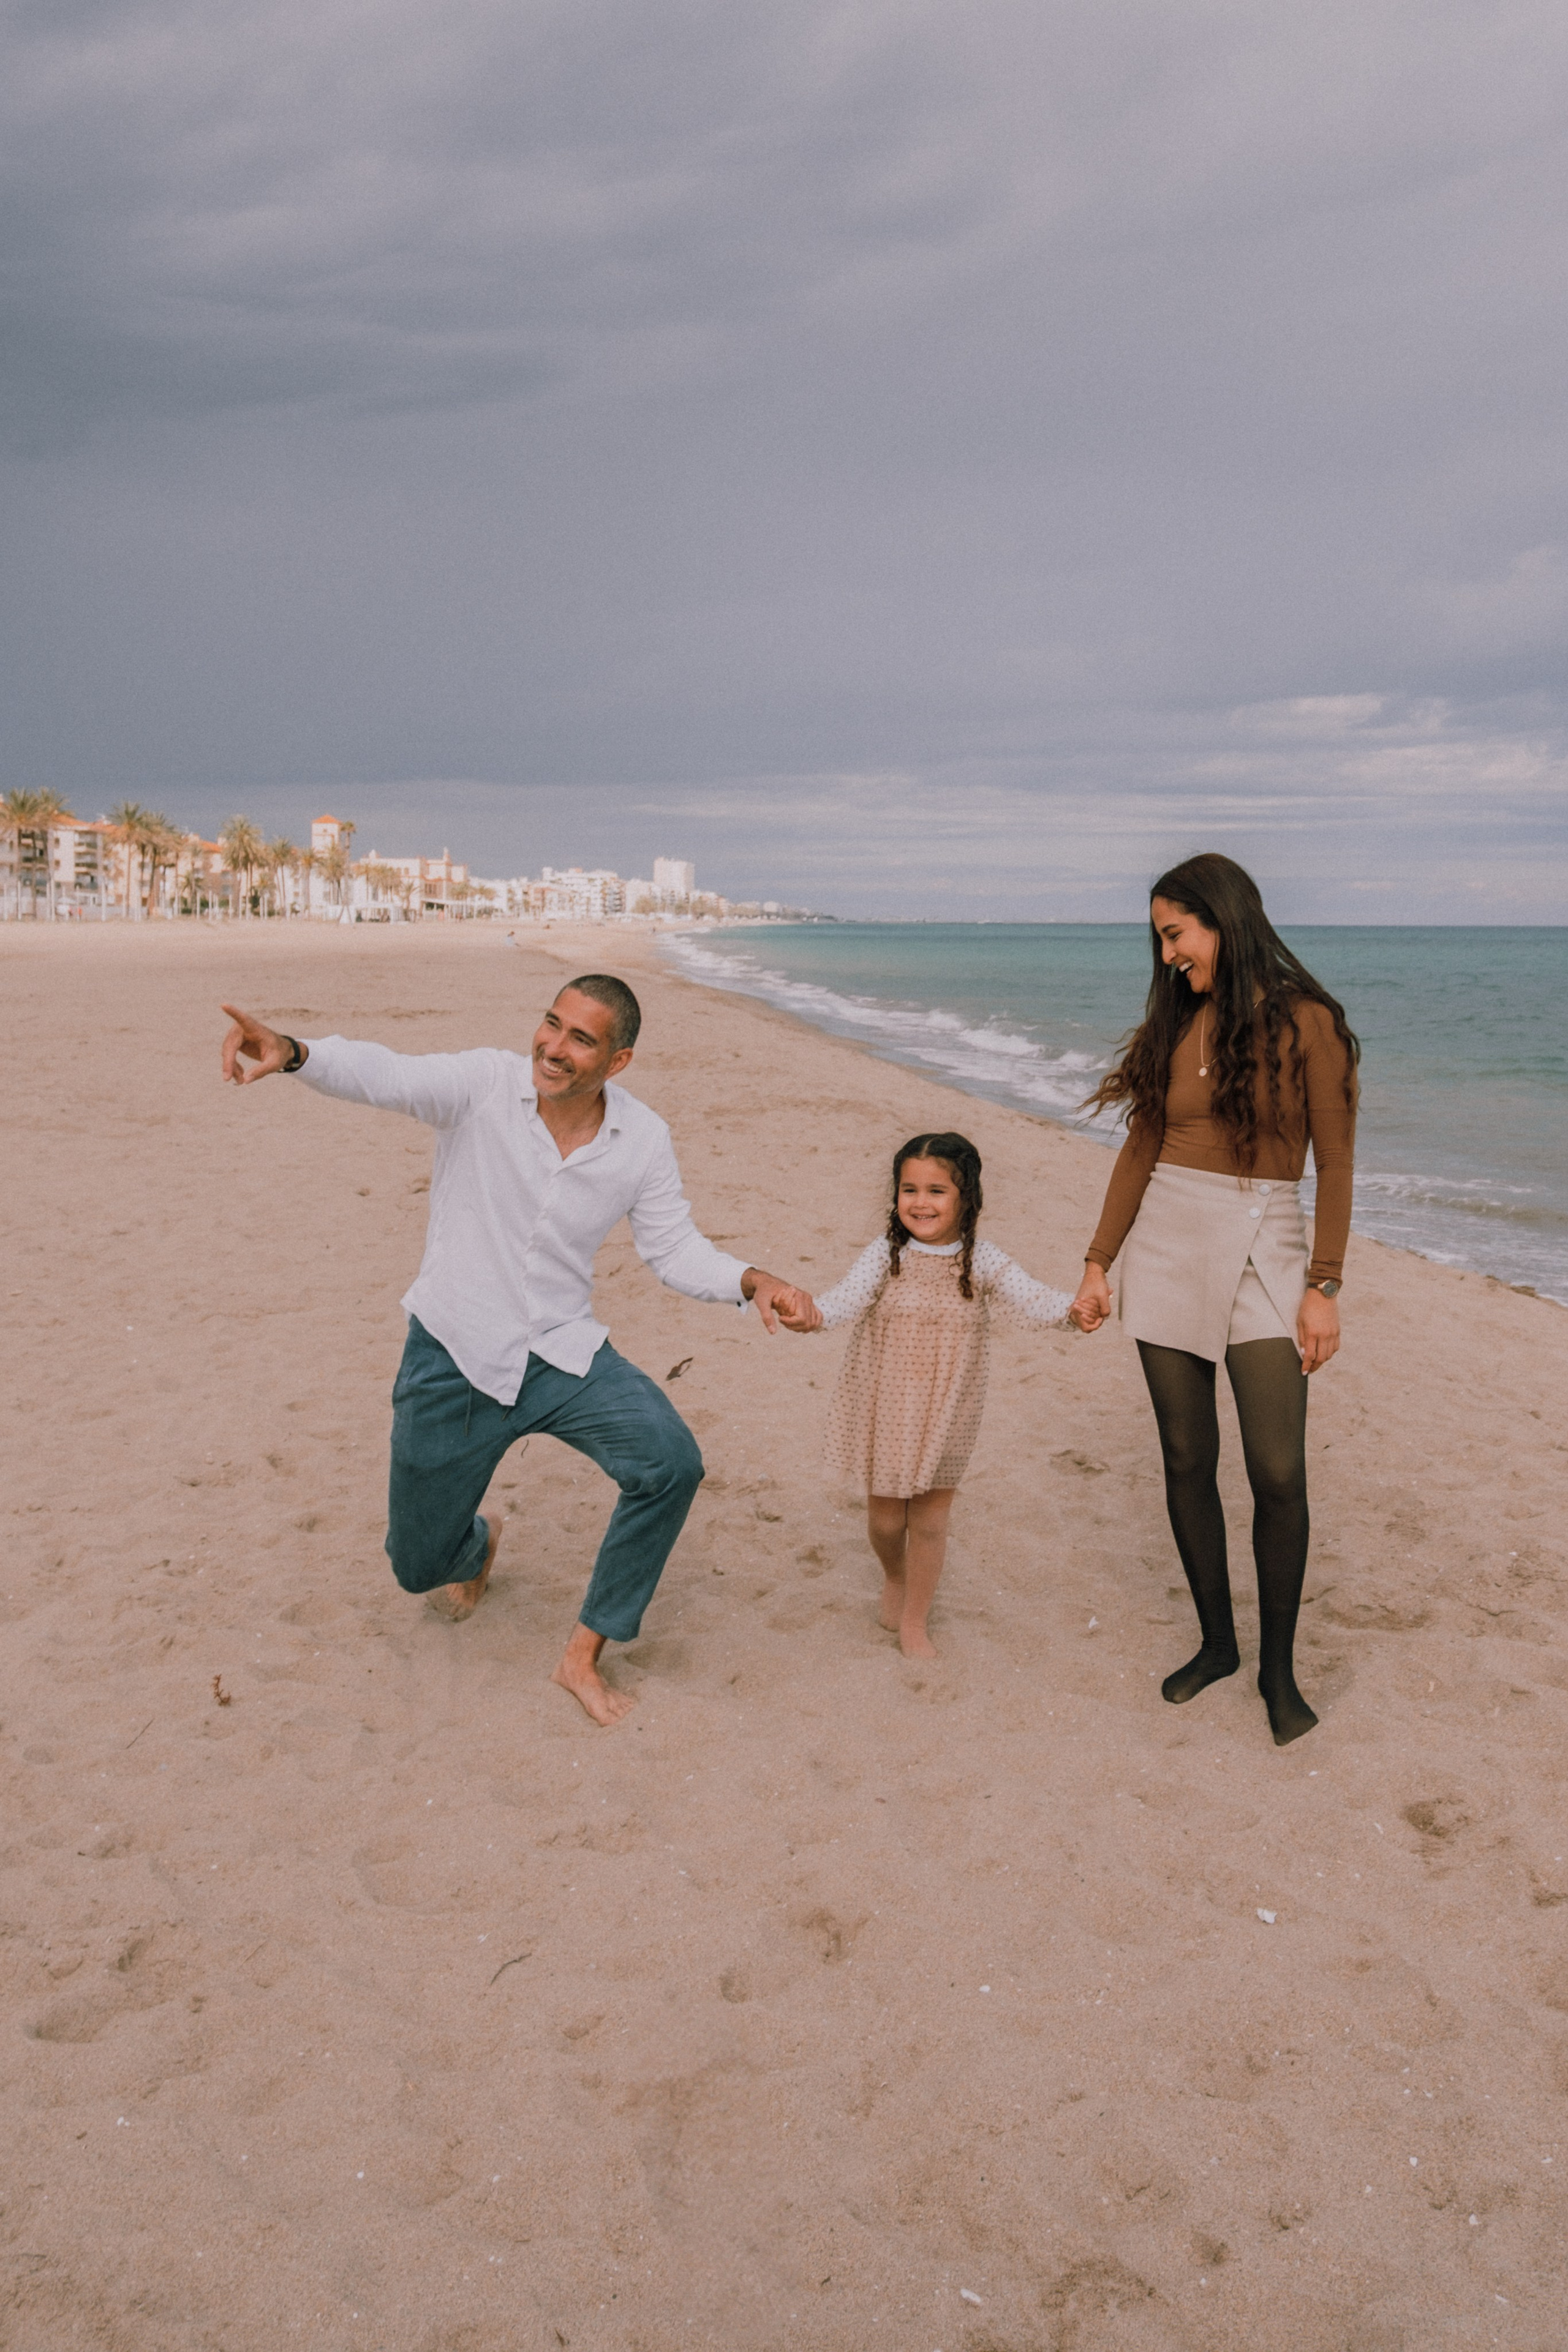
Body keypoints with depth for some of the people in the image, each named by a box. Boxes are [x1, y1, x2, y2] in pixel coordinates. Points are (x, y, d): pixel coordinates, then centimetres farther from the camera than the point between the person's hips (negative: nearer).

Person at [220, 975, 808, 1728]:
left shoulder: (644, 1141, -8)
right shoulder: (483, 1084, -17)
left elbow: (674, 1248, 0)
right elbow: (382, 1075, -33)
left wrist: (751, 1281, -19)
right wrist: (293, 1051, -54)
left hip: (561, 1353, 2)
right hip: (452, 1357, -1)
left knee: (671, 1463, -23)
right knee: (419, 1566, 11)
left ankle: (584, 1655, -2)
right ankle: (476, 1545, 53)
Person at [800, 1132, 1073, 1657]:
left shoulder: (983, 1263, -9)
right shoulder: (885, 1256, -11)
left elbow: (1028, 1299, -20)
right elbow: (850, 1296, -24)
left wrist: (1072, 1307, -42)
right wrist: (812, 1312, -47)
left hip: (945, 1416, 0)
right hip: (885, 1411, 0)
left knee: (930, 1521, 7)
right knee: (886, 1517, 13)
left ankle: (914, 1621, 28)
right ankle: (894, 1577, 47)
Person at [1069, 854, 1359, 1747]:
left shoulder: (1305, 1023, -6)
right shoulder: (1175, 1023, 8)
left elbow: (1335, 1164, -6)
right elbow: (1141, 1150, 11)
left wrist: (1324, 1287, -10)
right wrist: (1099, 1263, 9)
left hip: (1262, 1251, -4)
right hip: (1166, 1245, 4)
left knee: (1279, 1471, -6)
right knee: (1187, 1458, 8)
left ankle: (1279, 1666, 12)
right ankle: (1217, 1642, 24)